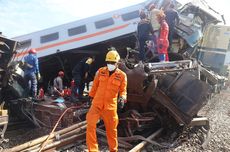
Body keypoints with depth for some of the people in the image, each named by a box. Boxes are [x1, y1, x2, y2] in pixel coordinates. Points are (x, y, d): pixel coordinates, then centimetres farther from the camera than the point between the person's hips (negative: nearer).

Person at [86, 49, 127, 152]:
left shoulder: (122, 75, -5)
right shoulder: (100, 71, 1)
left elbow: (123, 90, -2)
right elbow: (95, 86, 11)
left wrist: (122, 98, -22)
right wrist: (92, 97, 18)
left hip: (111, 106, -1)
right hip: (97, 103, 2)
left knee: (111, 129, 11)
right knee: (90, 125, -10)